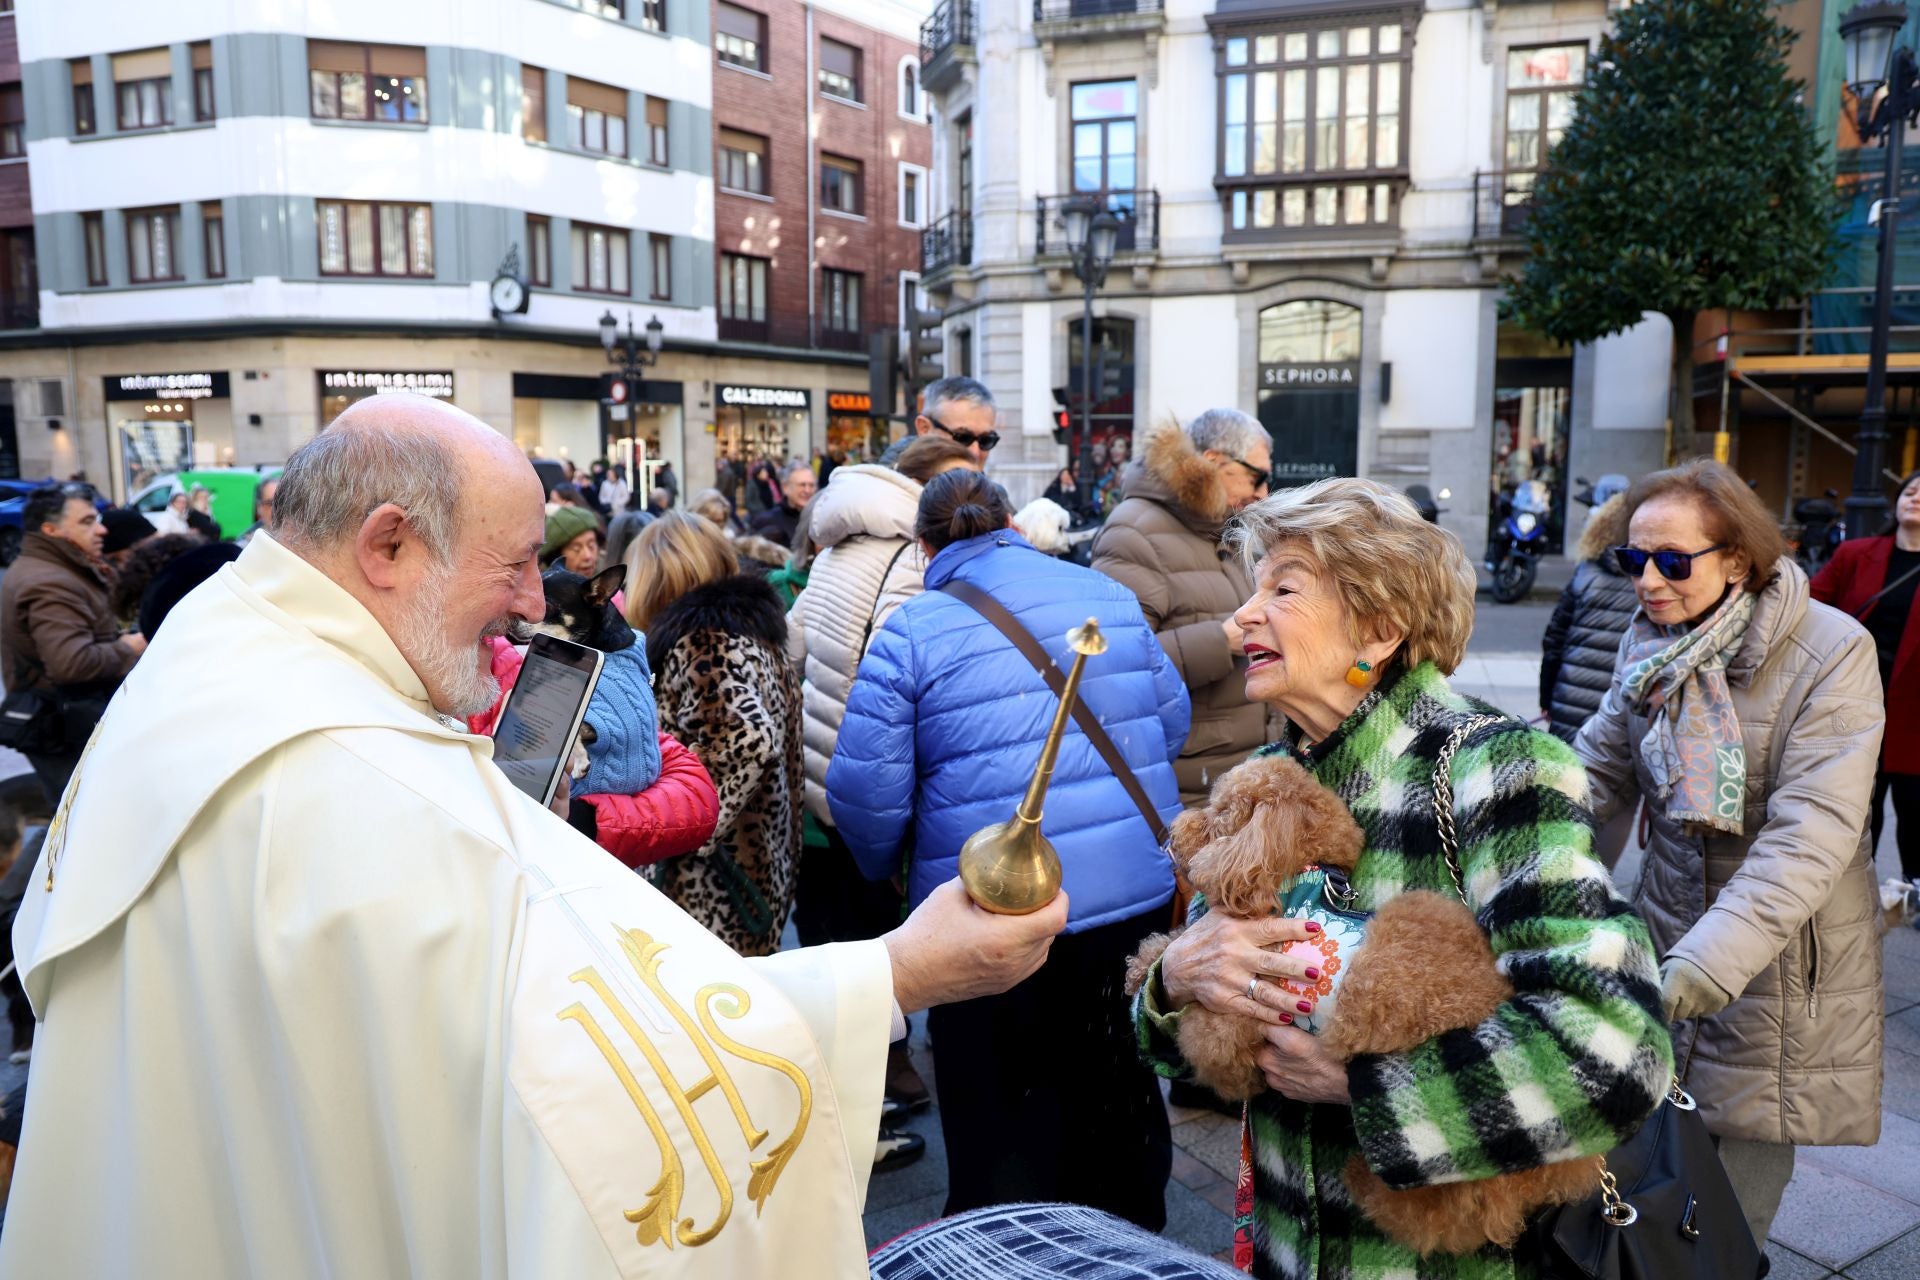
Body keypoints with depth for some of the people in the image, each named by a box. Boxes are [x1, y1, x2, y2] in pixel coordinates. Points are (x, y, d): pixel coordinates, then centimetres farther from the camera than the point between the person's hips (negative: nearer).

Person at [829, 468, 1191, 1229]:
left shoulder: (910, 634, -10)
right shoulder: (1108, 595, 3)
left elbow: (865, 793, -12)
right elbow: (1171, 724, 9)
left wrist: (888, 869, 8)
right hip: (1141, 896, 5)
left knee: (1002, 1126, 14)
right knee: (1121, 1104, 24)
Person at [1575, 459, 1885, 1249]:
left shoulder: (1832, 651, -18)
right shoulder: (1649, 642, -1)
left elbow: (1813, 833, -26)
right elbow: (1599, 770, 0)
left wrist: (1706, 961, -37)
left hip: (1780, 953, -4)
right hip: (1671, 928, 4)